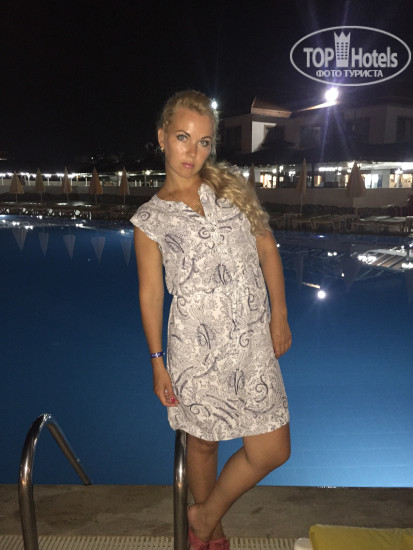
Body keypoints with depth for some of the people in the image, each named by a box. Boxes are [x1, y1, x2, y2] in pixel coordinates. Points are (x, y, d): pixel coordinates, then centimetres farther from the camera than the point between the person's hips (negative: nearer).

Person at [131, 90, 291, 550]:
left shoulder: (232, 186, 7)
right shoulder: (150, 217, 0)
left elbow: (267, 249, 8)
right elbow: (150, 294, 2)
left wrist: (279, 315, 3)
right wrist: (157, 361, 1)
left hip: (253, 339, 3)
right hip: (196, 344, -2)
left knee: (273, 450, 5)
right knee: (204, 442, 15)